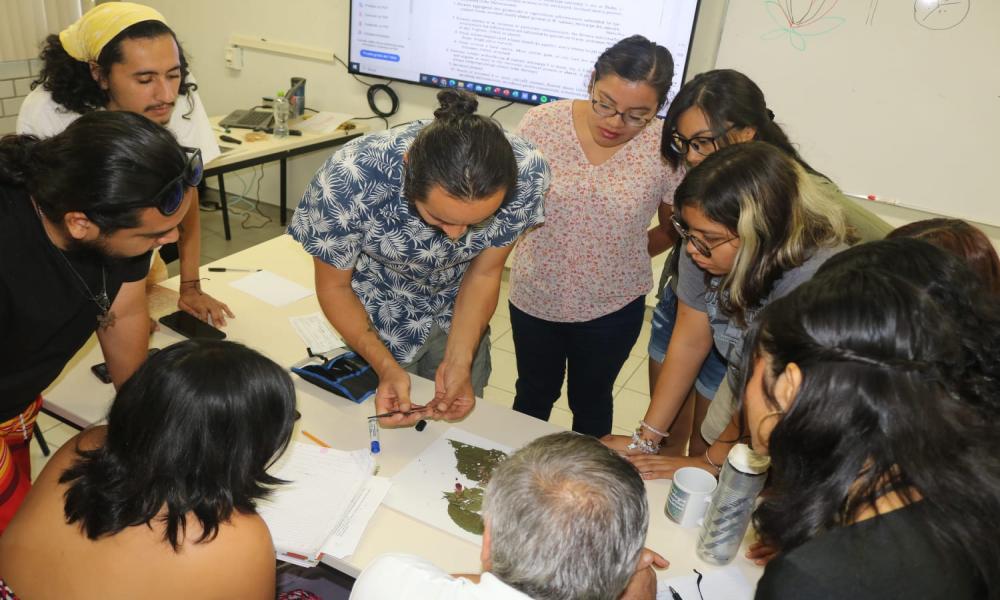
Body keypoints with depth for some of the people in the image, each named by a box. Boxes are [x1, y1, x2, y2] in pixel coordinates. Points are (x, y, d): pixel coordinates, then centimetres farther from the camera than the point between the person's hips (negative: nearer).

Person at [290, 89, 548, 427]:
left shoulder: (526, 172, -32)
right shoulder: (347, 181, -37)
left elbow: (484, 273, -16)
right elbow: (334, 287, -19)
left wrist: (458, 362, -27)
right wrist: (386, 368, -31)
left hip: (457, 322, 2)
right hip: (377, 323, -1)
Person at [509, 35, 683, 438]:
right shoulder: (542, 123, -15)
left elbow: (673, 229, 1)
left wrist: (626, 254, -5)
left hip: (613, 309, -1)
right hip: (534, 298, 1)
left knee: (590, 399, 24)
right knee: (533, 394, 25)